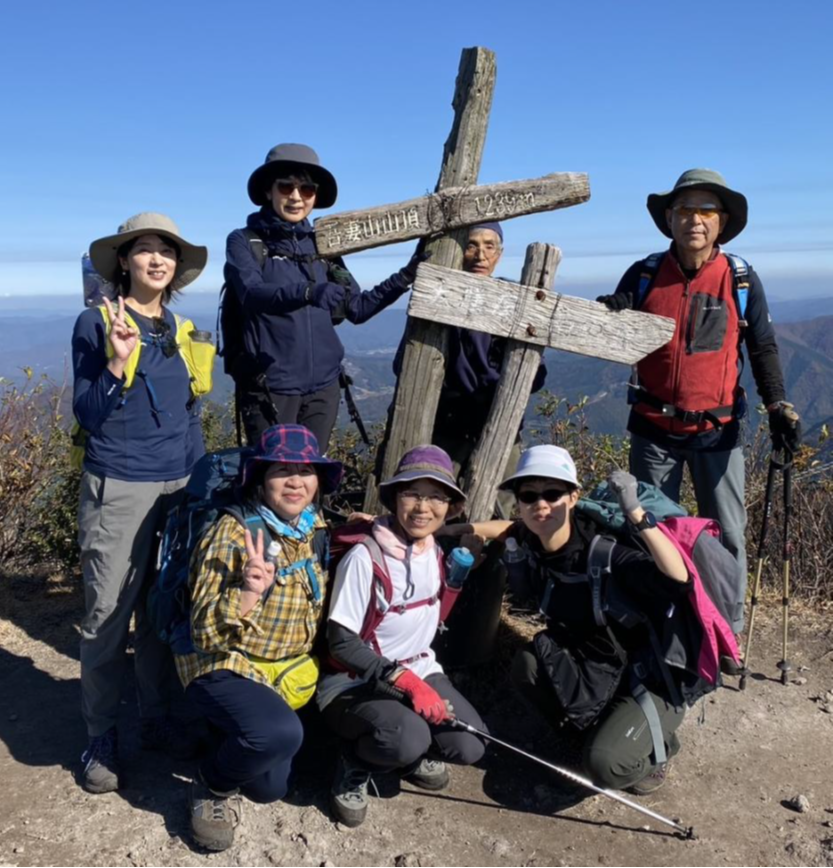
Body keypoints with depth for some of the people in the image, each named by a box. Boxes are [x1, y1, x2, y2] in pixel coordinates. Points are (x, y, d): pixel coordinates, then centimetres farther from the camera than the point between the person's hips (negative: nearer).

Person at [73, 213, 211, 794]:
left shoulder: (183, 330, 10)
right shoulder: (95, 323, -5)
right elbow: (87, 416, -9)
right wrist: (119, 363, -24)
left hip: (181, 485, 5)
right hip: (118, 488, -5)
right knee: (107, 615, 3)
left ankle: (159, 720, 28)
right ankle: (102, 738, 19)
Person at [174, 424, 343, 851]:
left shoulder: (317, 530, -3)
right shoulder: (233, 532, -23)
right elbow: (206, 634, -27)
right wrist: (248, 593, -44)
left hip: (287, 674, 7)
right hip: (226, 667, -6)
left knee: (269, 788, 13)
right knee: (280, 732, -35)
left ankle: (224, 733, 42)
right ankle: (214, 784, -3)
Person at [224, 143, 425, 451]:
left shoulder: (321, 245, 11)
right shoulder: (244, 241, -1)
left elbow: (357, 308, 14)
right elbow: (252, 294, -21)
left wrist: (406, 276, 5)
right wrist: (308, 291, -38)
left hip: (322, 385, 4)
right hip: (269, 385, -4)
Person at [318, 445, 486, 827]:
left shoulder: (440, 554, -1)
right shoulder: (364, 557, -22)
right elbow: (341, 642, -20)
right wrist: (403, 680, -27)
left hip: (420, 671, 6)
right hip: (356, 684, -6)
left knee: (468, 746, -16)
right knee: (409, 739, -33)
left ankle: (411, 756, 16)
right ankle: (355, 763, 0)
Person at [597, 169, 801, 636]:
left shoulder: (742, 279, 0)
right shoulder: (645, 275, 0)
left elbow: (763, 349, 4)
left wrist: (778, 404, -9)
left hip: (718, 430, 0)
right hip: (654, 428, 1)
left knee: (728, 537, 5)